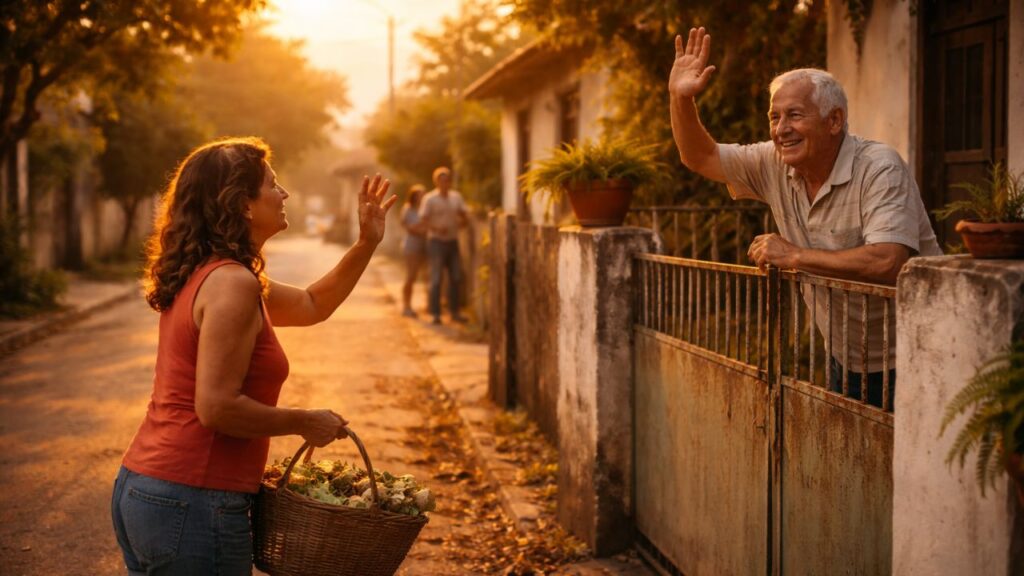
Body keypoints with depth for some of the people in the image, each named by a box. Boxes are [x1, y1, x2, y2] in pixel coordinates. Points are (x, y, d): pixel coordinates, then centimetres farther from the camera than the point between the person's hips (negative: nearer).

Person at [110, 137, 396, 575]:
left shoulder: (204, 276, 14)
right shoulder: (231, 283, -17)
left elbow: (312, 305, 26)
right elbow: (217, 407, -23)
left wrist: (366, 245, 18)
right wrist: (305, 423, -10)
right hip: (191, 505, -10)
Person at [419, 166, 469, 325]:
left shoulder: (456, 197, 9)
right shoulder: (429, 198, -5)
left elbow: (466, 219, 10)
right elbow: (423, 219, -10)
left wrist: (461, 221, -14)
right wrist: (437, 228, -26)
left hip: (453, 241, 5)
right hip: (436, 241, -5)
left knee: (455, 278, 6)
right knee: (436, 279, -7)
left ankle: (454, 312, 14)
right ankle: (435, 314, -4)